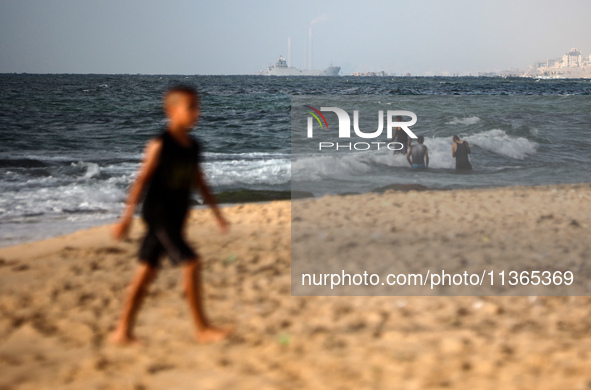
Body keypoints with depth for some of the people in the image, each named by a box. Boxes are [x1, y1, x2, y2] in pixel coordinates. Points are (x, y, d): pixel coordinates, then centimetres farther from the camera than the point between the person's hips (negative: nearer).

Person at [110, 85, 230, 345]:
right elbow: (142, 180, -13)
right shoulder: (160, 145, -13)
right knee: (191, 263, -14)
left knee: (147, 272, 9)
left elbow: (199, 182, 18)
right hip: (158, 214, -7)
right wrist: (127, 218, -16)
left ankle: (123, 331, 14)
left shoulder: (193, 147, 9)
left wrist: (217, 213, 18)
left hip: (176, 218, 7)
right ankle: (202, 329, -6)